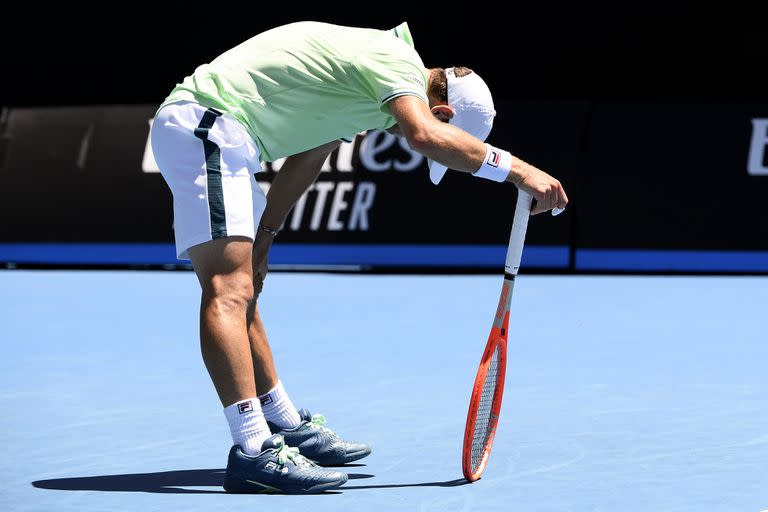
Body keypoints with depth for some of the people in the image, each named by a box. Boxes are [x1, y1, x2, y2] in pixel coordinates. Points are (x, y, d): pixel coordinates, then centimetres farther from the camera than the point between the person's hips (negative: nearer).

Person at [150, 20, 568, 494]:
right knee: (228, 287, -19)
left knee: (243, 291, 17)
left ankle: (287, 428, 28)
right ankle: (254, 452, -28)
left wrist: (262, 238, 23)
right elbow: (424, 134, -34)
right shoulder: (397, 60, -13)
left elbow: (307, 159, 25)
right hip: (205, 123, -11)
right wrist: (518, 169, -31)